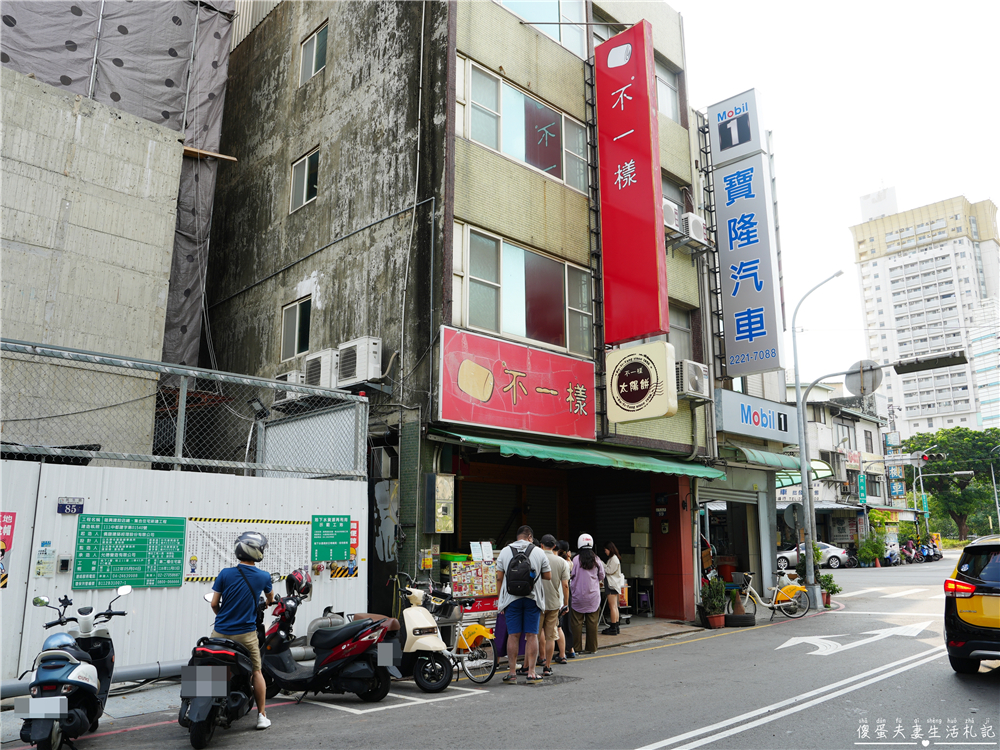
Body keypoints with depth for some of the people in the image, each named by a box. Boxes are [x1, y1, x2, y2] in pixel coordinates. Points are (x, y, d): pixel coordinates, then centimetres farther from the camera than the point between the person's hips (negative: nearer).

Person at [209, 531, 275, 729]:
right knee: (256, 672, 13)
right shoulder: (263, 577, -4)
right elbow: (270, 598, 18)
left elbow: (214, 604, -1)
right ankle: (261, 715, 15)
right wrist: (269, 603, 42)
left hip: (221, 633, 0)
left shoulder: (225, 574, -7)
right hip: (246, 634, 0)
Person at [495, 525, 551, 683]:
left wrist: (500, 599, 10)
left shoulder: (505, 551, 3)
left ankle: (512, 672, 7)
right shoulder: (538, 552, 1)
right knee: (532, 635, 4)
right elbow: (548, 576, 5)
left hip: (511, 598, 1)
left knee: (513, 635, 4)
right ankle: (531, 672, 5)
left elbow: (499, 578, 3)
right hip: (532, 599, -1)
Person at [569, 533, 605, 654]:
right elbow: (602, 576, 7)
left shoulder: (576, 559, -10)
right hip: (593, 596, 2)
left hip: (578, 596, -2)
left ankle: (577, 648, 9)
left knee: (577, 622, 5)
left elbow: (571, 575, -6)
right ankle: (592, 648, 13)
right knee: (592, 622, 8)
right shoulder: (597, 560, -2)